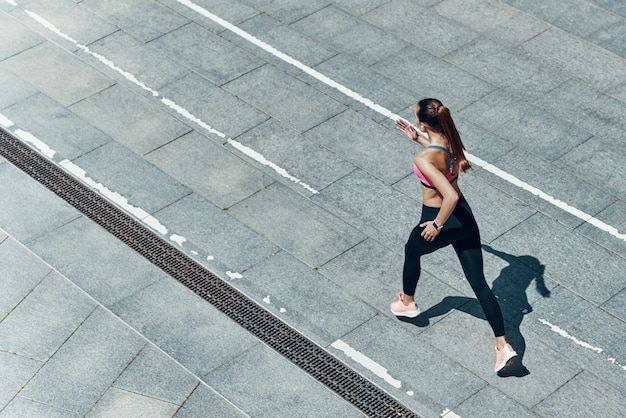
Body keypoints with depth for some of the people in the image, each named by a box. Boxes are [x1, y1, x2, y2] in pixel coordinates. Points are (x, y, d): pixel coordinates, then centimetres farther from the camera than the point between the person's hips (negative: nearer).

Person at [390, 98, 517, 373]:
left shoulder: (423, 160, -29)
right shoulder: (452, 139, -5)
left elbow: (450, 196, -37)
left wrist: (437, 225, -22)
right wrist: (416, 138, 19)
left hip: (439, 222, -6)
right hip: (465, 217, 6)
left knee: (412, 251, 30)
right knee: (479, 283, 8)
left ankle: (407, 303, 54)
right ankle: (503, 346, 5)